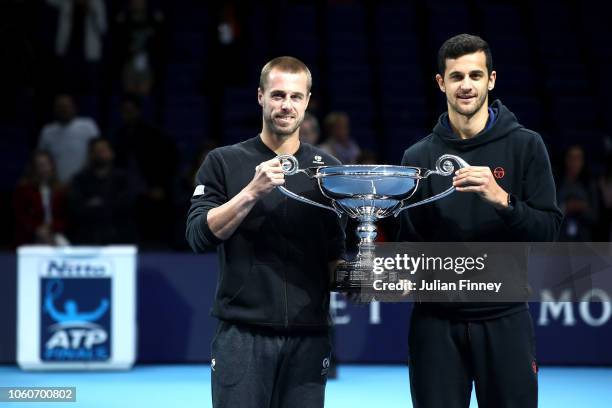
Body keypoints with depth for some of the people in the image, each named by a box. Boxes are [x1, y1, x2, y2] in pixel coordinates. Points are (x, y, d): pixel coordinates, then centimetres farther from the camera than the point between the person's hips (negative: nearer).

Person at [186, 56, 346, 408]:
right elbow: (200, 236, -8)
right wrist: (252, 192, -18)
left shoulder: (327, 168, 11)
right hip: (242, 335, -2)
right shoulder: (224, 162, 4)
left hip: (308, 336, 2)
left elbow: (335, 255, 15)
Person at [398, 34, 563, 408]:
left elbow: (548, 230, -6)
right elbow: (411, 241, 9)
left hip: (504, 319, -2)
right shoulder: (419, 157, 7)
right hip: (436, 321, 2)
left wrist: (501, 199, -21)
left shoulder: (525, 146, 0)